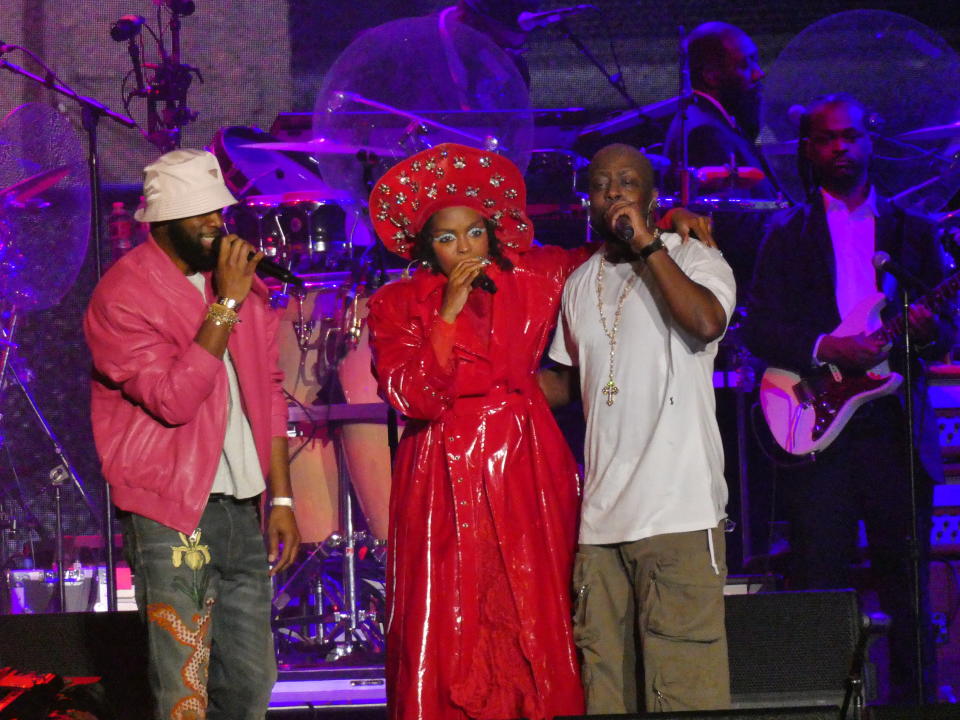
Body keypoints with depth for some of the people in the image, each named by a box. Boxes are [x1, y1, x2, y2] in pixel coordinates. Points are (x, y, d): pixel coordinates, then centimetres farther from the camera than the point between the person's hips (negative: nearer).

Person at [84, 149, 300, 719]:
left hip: (243, 511, 7)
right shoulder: (122, 297, -9)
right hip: (172, 517, -7)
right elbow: (173, 398, -20)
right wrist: (226, 306, -19)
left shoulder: (237, 277, 12)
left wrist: (282, 498, 12)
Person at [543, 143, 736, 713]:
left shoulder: (694, 259, 2)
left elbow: (706, 323, -19)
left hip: (679, 513, -6)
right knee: (605, 686, 2)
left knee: (683, 688, -12)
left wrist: (645, 243, -12)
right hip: (601, 516, 6)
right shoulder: (580, 284, 19)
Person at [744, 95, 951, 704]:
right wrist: (825, 349, -15)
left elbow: (946, 332, 10)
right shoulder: (787, 234, 10)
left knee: (906, 581, 0)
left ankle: (912, 695, 7)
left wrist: (928, 329, -13)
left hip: (897, 430, 1)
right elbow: (759, 330, 1)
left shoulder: (913, 230, 14)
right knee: (819, 582, -3)